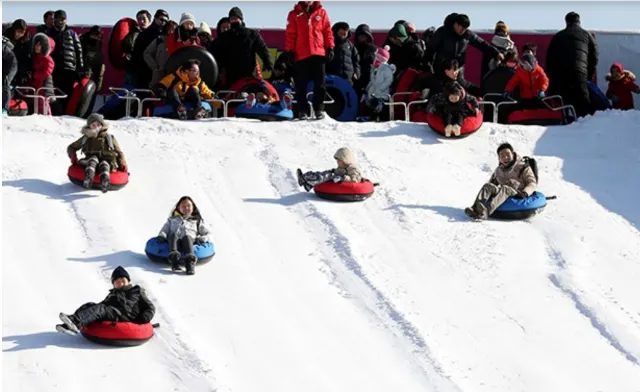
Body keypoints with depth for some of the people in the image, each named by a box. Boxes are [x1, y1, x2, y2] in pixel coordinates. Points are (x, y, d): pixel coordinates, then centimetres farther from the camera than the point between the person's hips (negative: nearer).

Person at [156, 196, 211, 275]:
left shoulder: (197, 221, 36)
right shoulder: (173, 219, 39)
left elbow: (206, 233, 26)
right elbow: (164, 230, 28)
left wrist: (202, 239, 3)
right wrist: (161, 236, 4)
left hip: (190, 237, -1)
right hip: (174, 238, 1)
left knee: (186, 237, -38)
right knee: (173, 235, -36)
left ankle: (190, 262, -62)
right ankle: (174, 259, -60)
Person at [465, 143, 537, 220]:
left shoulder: (523, 168, 10)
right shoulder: (498, 170, 25)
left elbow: (532, 183, 3)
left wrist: (525, 192, -17)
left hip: (516, 195, -5)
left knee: (504, 189, -37)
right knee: (487, 186, -24)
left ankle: (486, 211, -64)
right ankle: (475, 209, -48)